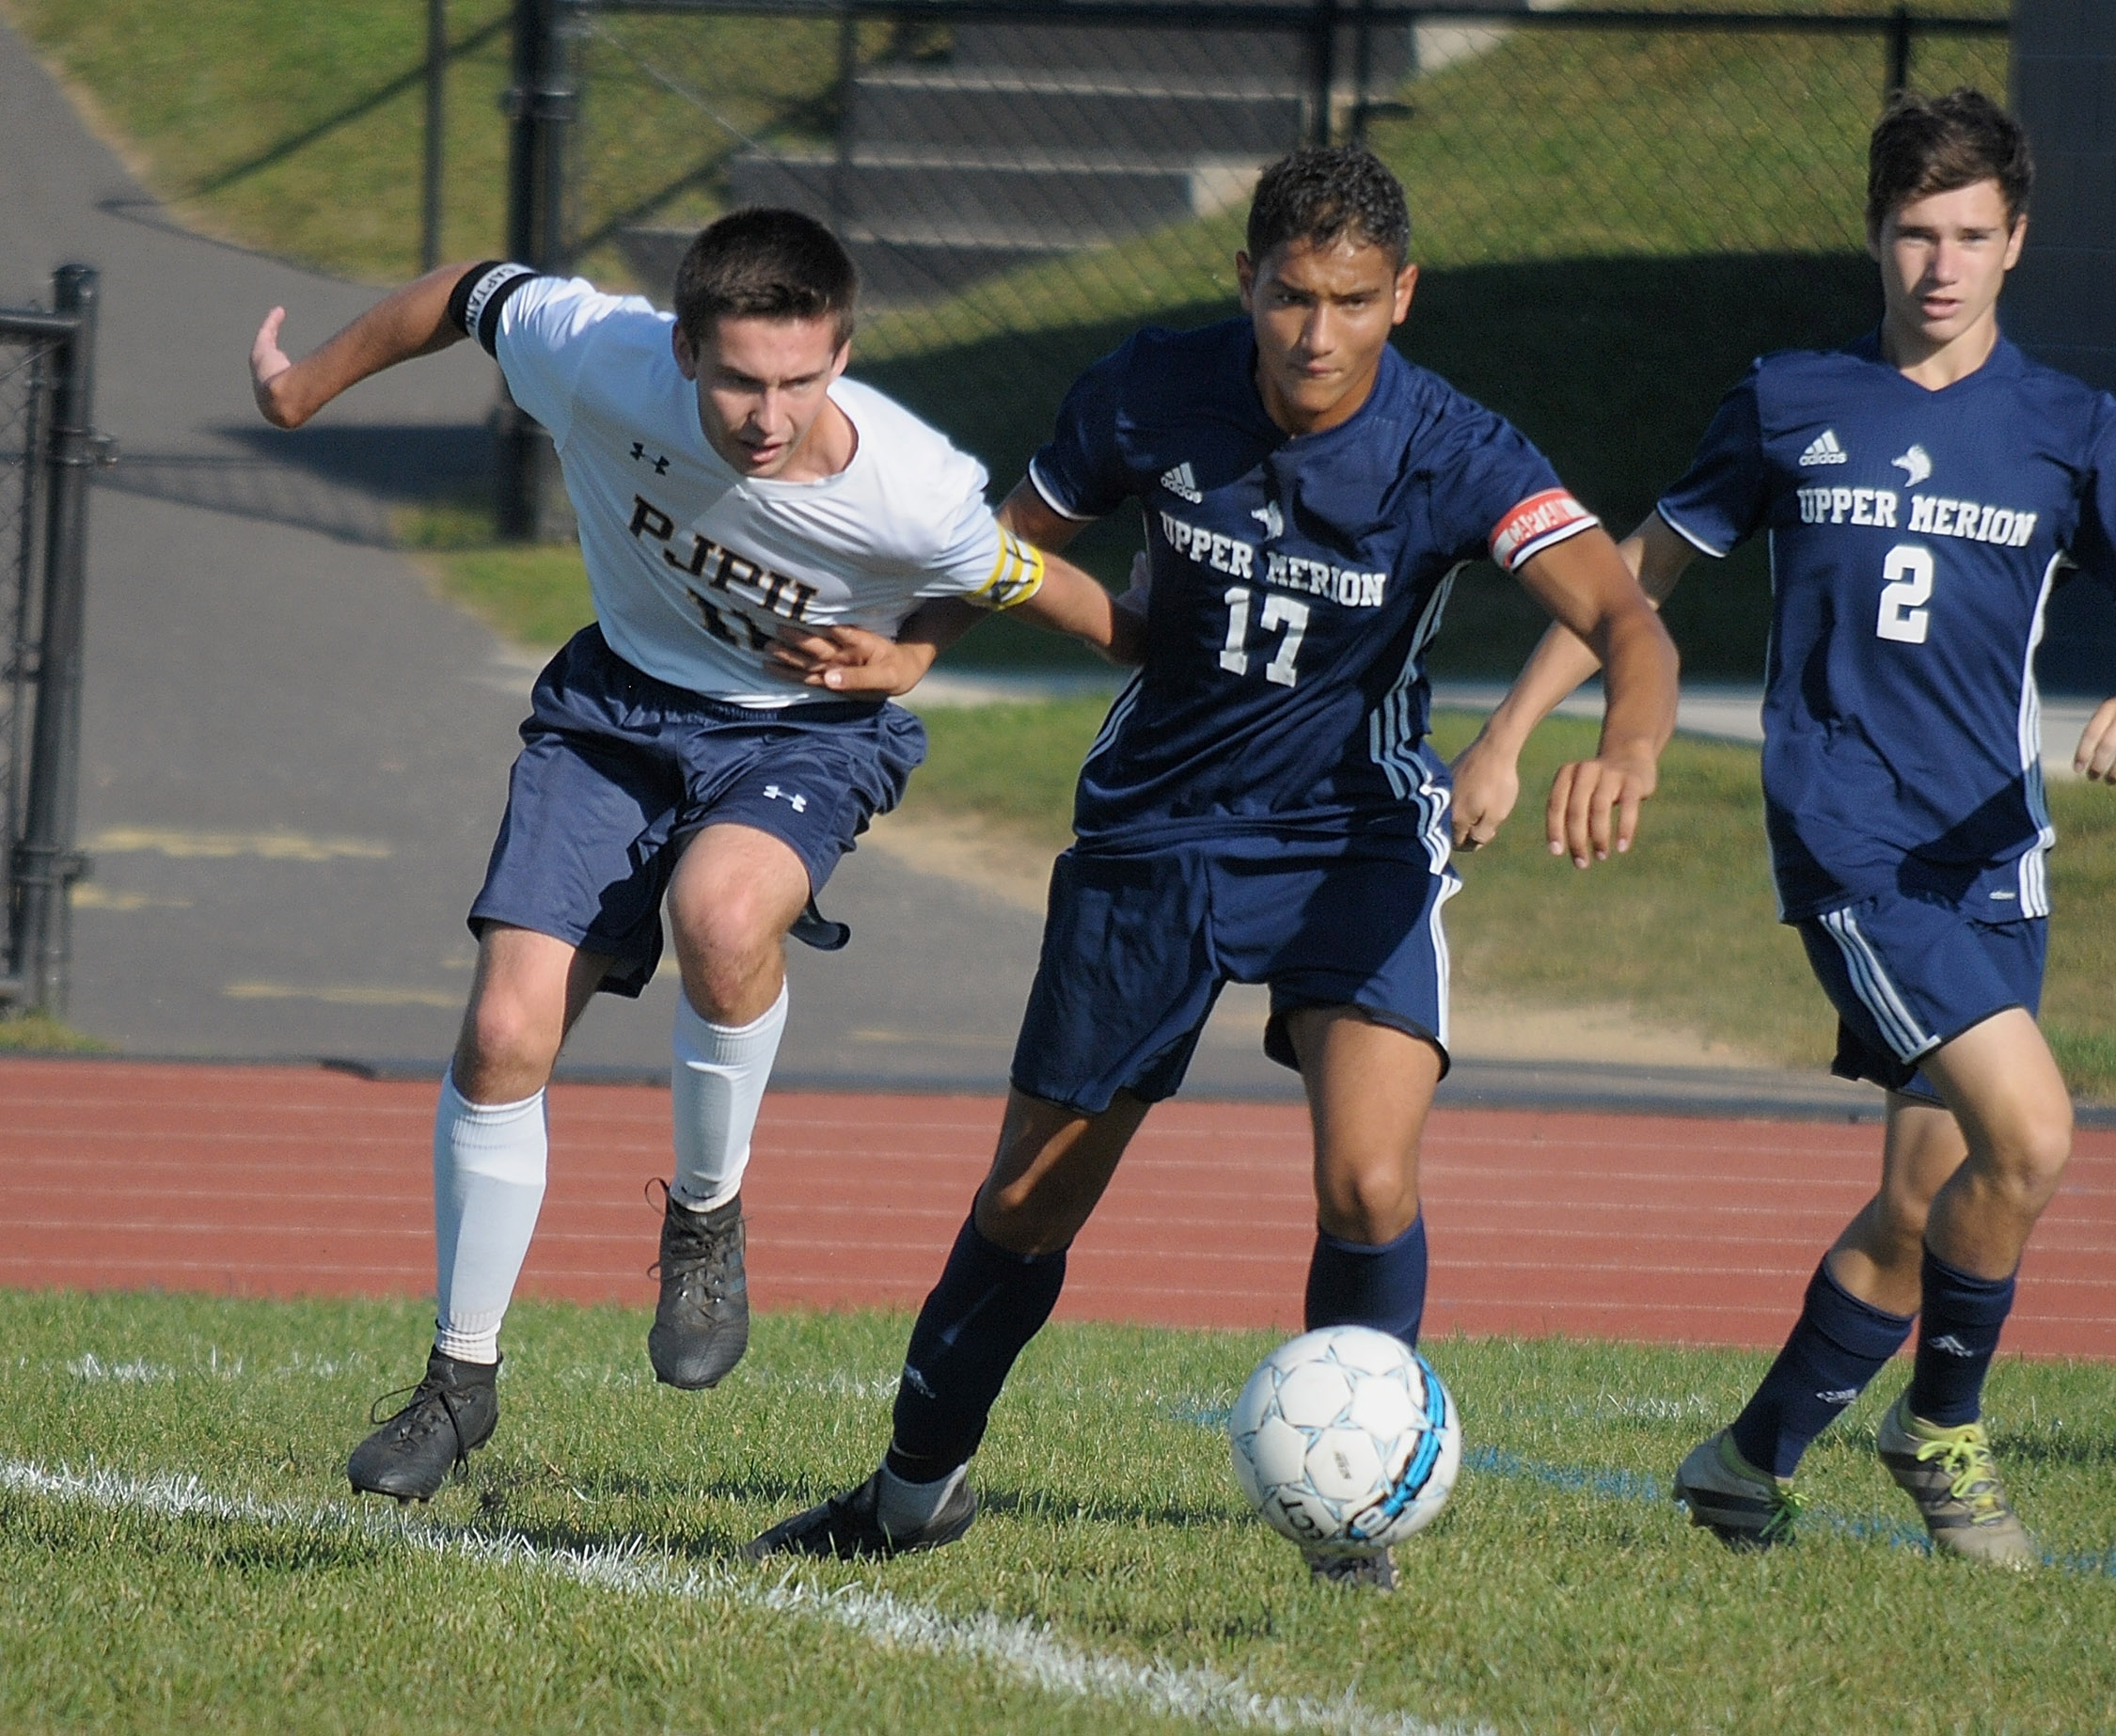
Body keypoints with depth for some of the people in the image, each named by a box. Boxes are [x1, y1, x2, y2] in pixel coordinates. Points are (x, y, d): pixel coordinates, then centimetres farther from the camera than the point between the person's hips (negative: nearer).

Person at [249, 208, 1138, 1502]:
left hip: (811, 727, -3)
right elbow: (468, 295, -6)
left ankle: (708, 1221, -8)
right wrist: (312, 384, 10)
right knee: (505, 1034, -7)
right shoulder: (595, 359, -28)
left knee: (722, 910, -36)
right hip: (623, 696, 3)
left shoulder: (917, 496, -33)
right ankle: (462, 1377, 14)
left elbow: (1050, 591, -12)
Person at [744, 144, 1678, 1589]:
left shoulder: (1460, 459, -20)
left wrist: (1629, 742, -53)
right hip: (1153, 826, 2)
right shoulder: (1150, 397, -13)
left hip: (1355, 836, -2)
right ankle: (917, 1486, 33)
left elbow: (1623, 616, -33)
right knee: (1032, 1196, 10)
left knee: (1369, 1183, -23)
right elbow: (1015, 547, 6)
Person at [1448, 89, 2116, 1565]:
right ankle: (1944, 1428, 1)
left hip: (1994, 855, 3)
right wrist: (1508, 737, 14)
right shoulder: (1791, 407, 7)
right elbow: (1639, 570, 16)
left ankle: (1756, 1460, 23)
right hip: (1847, 844, -3)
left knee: (1924, 1208, 3)